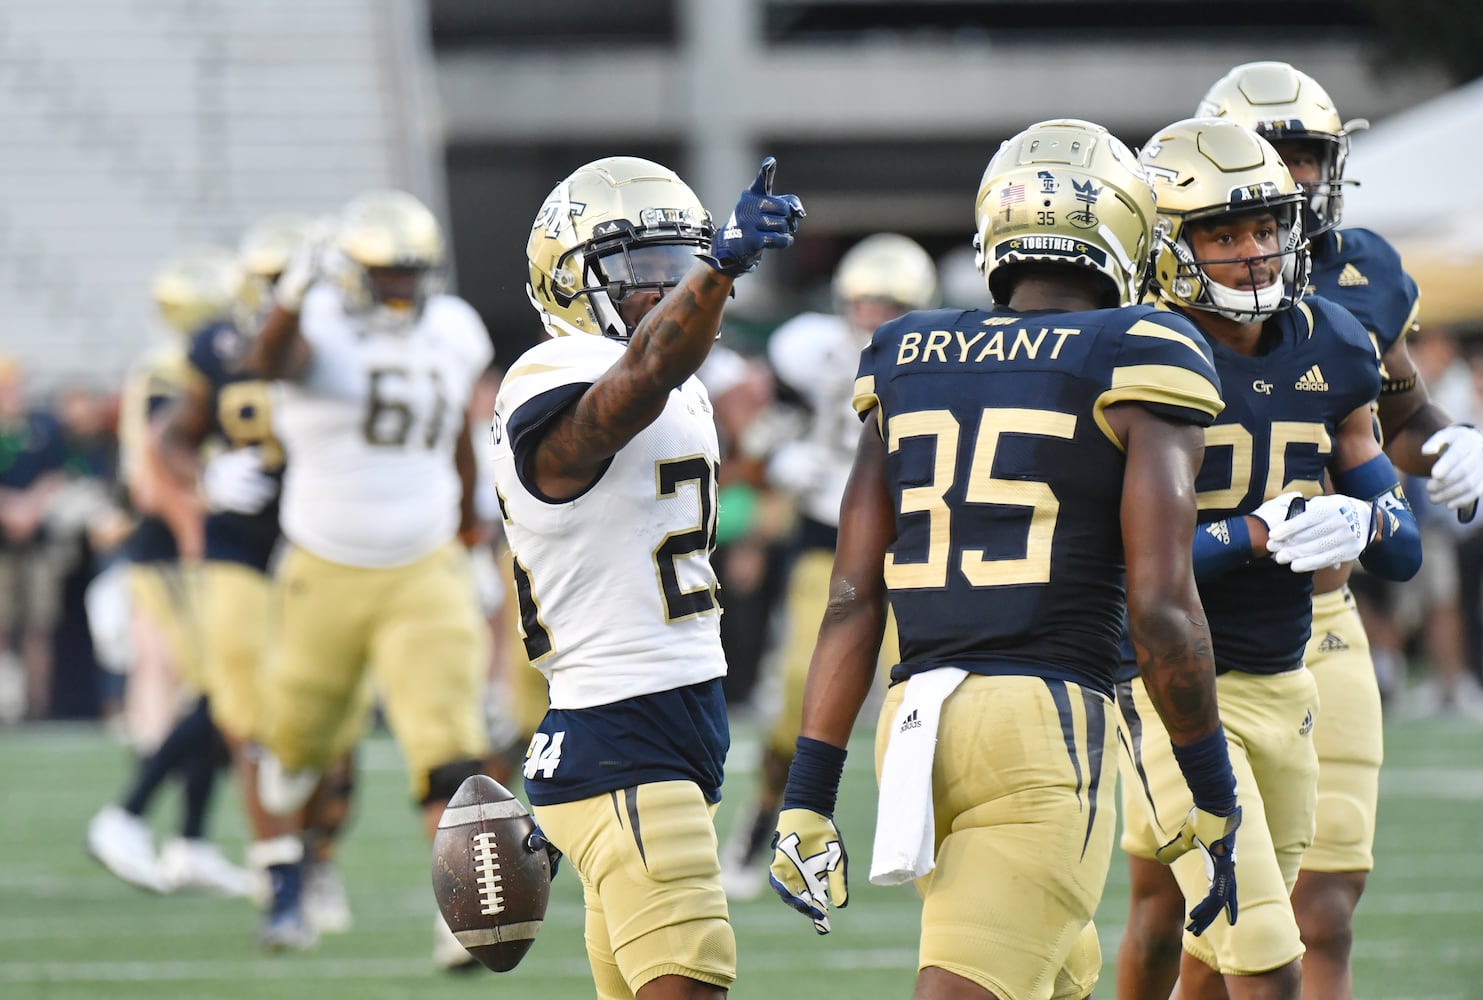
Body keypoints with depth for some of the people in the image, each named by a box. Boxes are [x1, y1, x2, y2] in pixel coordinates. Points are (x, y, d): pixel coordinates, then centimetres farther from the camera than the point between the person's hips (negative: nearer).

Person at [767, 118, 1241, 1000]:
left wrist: (809, 796, 10)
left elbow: (853, 598, 8)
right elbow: (1160, 606, -8)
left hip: (916, 722, 6)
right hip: (1049, 727, -6)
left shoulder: (907, 363, 12)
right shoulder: (1135, 364, -3)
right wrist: (1214, 801, 1)